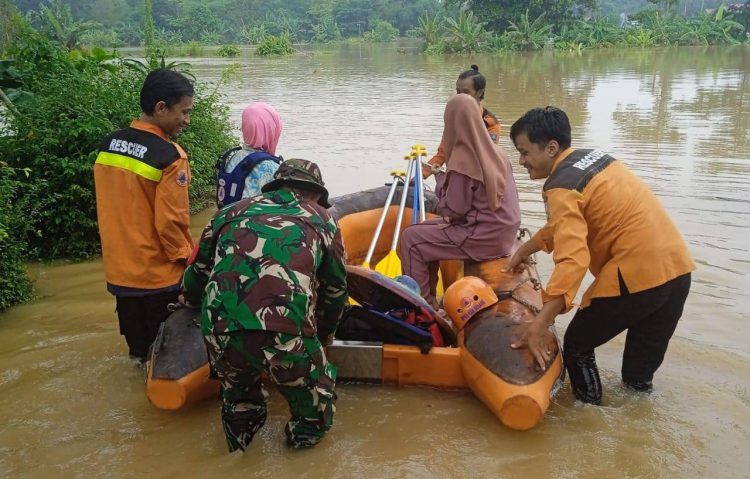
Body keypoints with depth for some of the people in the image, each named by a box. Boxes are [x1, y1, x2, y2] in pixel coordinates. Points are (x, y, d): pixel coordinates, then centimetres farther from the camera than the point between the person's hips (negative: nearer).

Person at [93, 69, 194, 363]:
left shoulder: (108, 145, 2)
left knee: (141, 350, 23)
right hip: (158, 274, -7)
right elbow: (170, 222, -21)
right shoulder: (169, 156, -21)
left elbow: (107, 208, 9)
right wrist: (188, 259, -6)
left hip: (119, 271, 7)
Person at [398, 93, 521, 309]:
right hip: (503, 230, 9)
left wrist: (441, 180, -1)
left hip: (484, 236, -9)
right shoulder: (492, 150, 6)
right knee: (425, 229, 21)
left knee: (410, 238, -1)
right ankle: (429, 297, 26)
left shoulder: (461, 159, -18)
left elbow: (453, 211, -15)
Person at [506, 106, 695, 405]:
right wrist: (529, 247, 31)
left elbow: (572, 259, -27)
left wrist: (542, 323, -32)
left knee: (577, 345, 9)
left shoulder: (562, 188, -14)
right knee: (644, 358, 23)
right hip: (677, 267, 9)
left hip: (636, 276, -9)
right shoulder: (592, 157, 13)